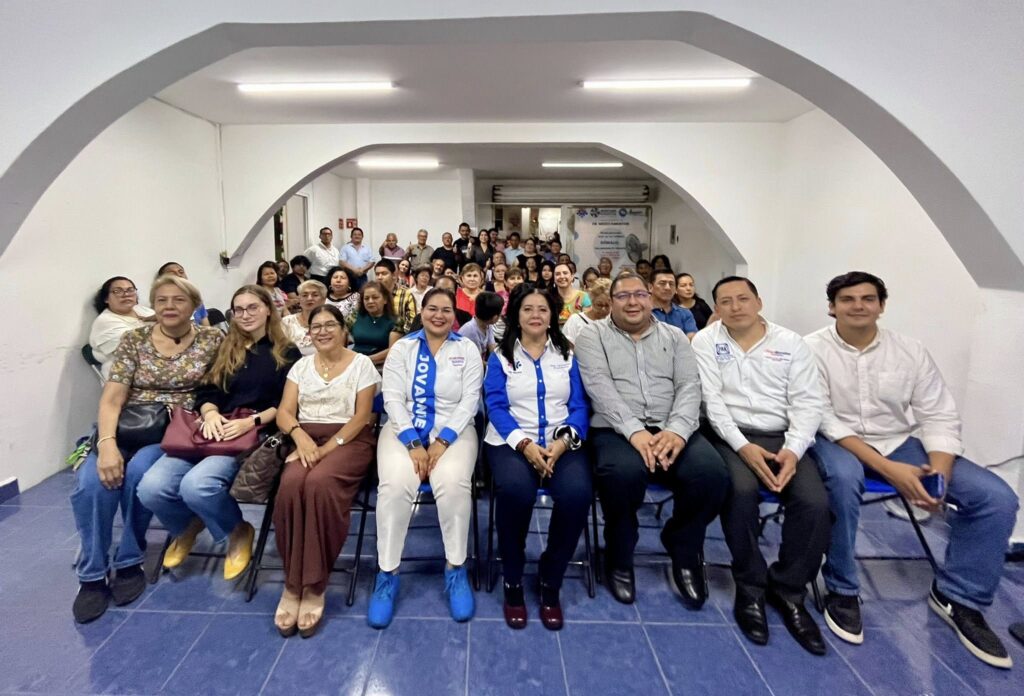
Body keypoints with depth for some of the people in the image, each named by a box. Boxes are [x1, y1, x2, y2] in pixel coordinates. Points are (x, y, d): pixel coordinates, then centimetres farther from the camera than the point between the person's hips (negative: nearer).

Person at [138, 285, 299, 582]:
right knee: (151, 487, -18)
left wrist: (251, 422, -18)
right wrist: (210, 414, -10)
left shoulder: (286, 353, 6)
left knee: (197, 485, -31)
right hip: (215, 431, 5)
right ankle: (188, 525, 16)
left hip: (256, 434, -5)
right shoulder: (226, 350, 20)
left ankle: (239, 531, 1)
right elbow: (206, 393, 12)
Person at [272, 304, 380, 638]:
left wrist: (329, 447, -16)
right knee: (291, 484, -30)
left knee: (320, 483, -34)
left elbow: (362, 416, -4)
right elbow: (284, 411, 7)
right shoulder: (301, 365, 16)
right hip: (306, 438, 3)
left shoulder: (362, 364, 4)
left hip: (349, 439, -3)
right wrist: (300, 435, -15)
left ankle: (313, 585, -22)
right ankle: (293, 583, -18)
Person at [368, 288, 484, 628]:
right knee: (396, 483, -28)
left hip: (453, 430, 0)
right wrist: (413, 443, -15)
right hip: (405, 428, 1)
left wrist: (443, 440, -15)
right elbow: (393, 399, -2)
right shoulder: (402, 347, 7)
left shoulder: (467, 349, 6)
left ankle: (456, 569, -10)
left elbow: (470, 400, -2)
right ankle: (387, 574, -11)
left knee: (453, 482, -31)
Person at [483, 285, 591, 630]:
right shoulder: (500, 357, 11)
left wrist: (564, 441, -14)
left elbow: (579, 405, 7)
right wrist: (525, 444, -17)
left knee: (578, 493, -30)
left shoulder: (568, 355, 15)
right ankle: (512, 582, -8)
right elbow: (495, 406, -1)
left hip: (561, 444, 2)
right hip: (511, 442, -1)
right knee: (516, 490, -35)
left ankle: (550, 582, -5)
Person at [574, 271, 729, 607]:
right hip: (616, 429, -3)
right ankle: (620, 557, -3)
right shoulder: (593, 334, 7)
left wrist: (677, 430, -16)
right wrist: (634, 430, -22)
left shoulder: (674, 337, 17)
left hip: (670, 429, 3)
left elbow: (689, 387, 4)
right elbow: (600, 387, -8)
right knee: (625, 472, -36)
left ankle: (684, 551, 7)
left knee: (713, 473, -25)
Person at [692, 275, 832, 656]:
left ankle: (788, 590, 2)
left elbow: (808, 402, 2)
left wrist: (793, 449, -14)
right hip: (730, 436, -2)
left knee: (815, 502, -22)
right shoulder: (706, 341, 3)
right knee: (741, 490, -32)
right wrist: (743, 446, -18)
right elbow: (712, 400, -5)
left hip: (782, 438, 3)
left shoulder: (791, 343, 9)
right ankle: (750, 587, -6)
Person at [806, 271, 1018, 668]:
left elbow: (939, 418, 1)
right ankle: (841, 590, -16)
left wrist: (940, 472, -18)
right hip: (838, 441, -4)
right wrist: (887, 469, -24)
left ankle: (957, 597, 10)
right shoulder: (813, 349, -11)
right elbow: (821, 417, -17)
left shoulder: (911, 352, 2)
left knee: (997, 498, -11)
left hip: (901, 441, 5)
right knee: (843, 478, -39)